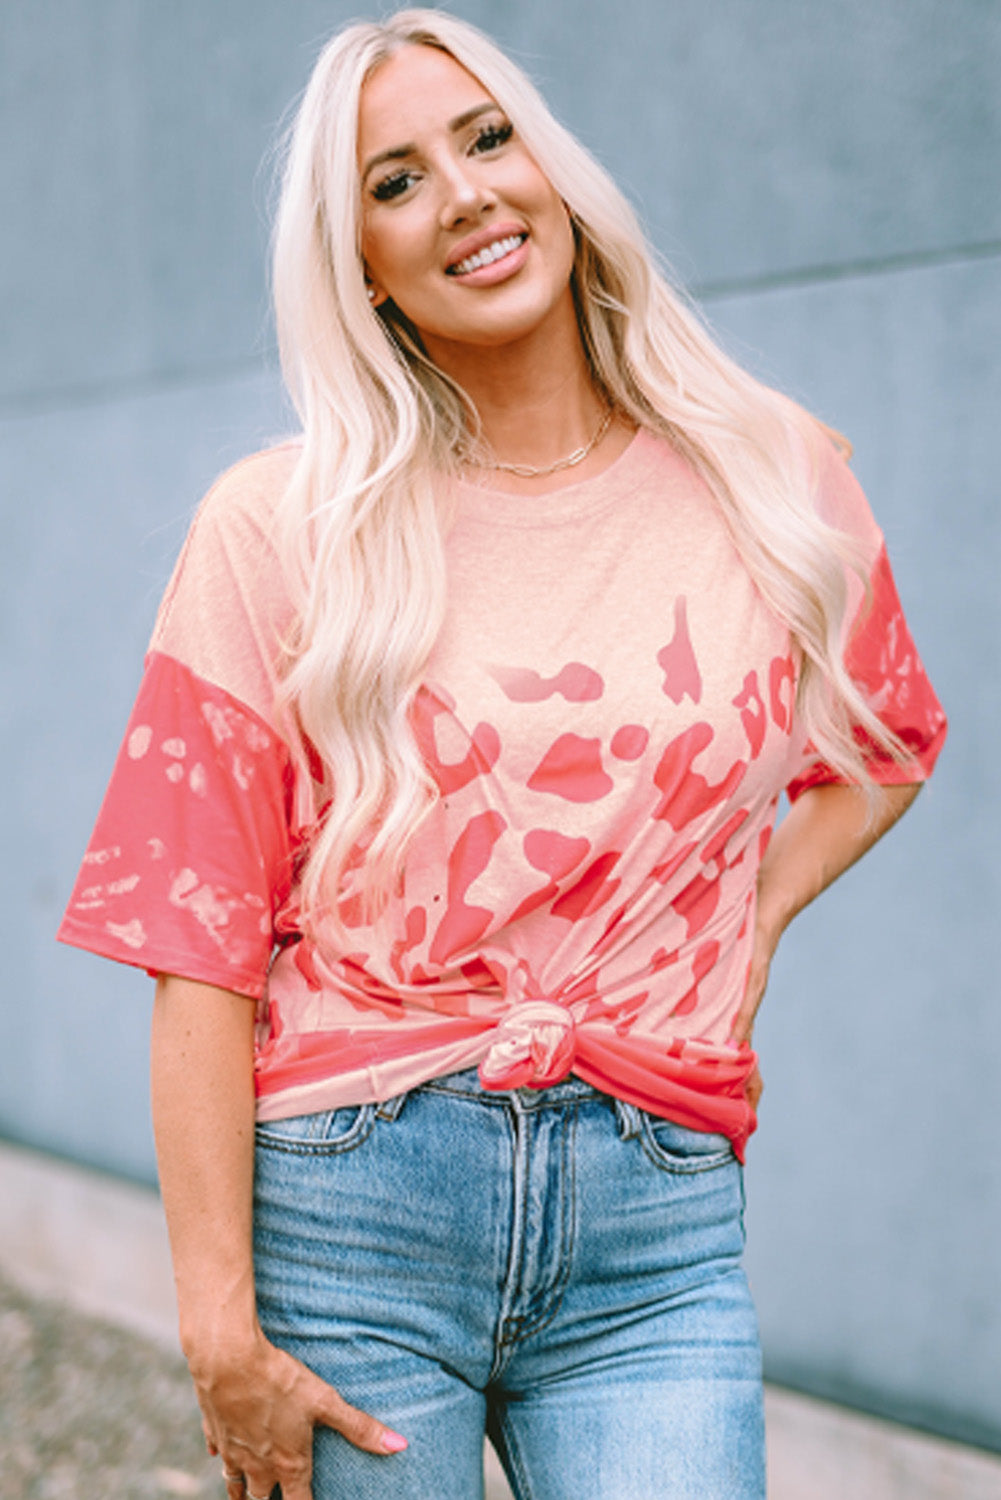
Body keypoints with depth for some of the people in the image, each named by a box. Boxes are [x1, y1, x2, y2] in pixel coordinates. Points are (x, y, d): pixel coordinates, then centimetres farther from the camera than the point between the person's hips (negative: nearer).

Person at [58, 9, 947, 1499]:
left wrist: (750, 931, 7)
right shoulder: (281, 531, -2)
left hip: (659, 1231, 2)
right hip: (352, 1207, -1)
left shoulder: (773, 482, 5)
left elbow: (888, 746, 24)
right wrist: (221, 1328, -8)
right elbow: (199, 950, -4)